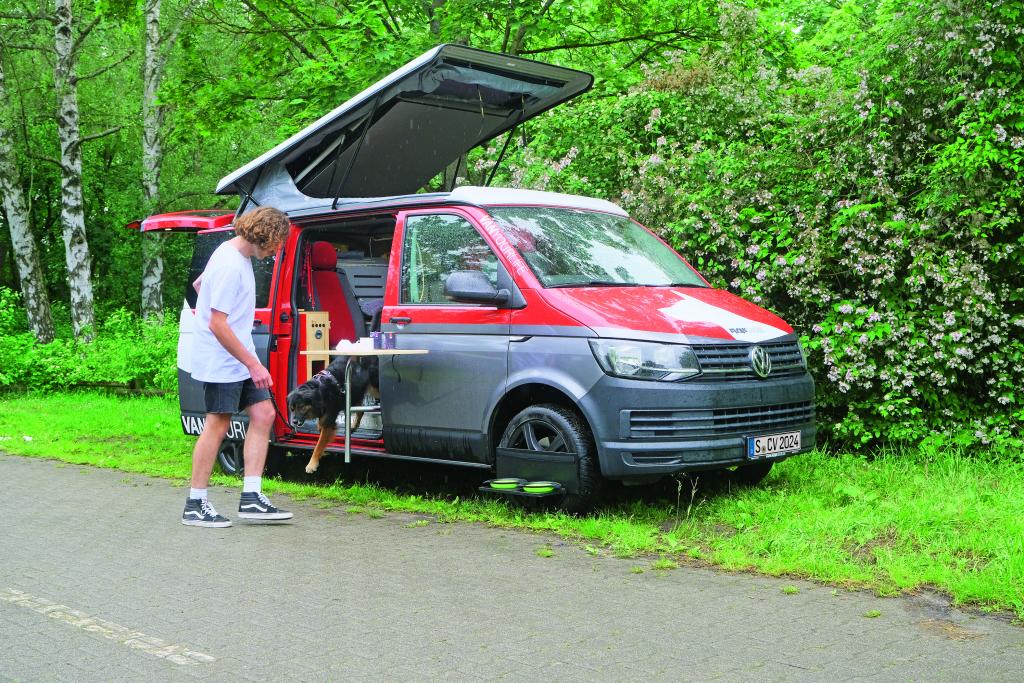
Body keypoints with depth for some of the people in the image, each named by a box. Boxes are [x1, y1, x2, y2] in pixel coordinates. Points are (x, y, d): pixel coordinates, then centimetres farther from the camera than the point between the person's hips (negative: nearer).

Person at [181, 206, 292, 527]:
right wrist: (253, 365, -19)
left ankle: (251, 498, 6)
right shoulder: (230, 266, -20)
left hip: (239, 359, 10)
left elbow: (198, 284, 28)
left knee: (263, 414, 5)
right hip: (223, 362, -10)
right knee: (218, 425, -5)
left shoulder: (236, 254, 12)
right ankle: (195, 506, 4)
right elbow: (218, 325, -22)